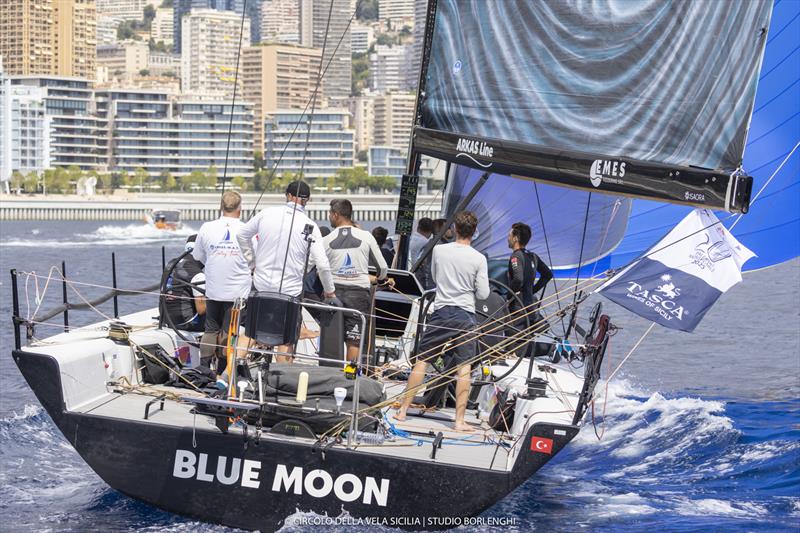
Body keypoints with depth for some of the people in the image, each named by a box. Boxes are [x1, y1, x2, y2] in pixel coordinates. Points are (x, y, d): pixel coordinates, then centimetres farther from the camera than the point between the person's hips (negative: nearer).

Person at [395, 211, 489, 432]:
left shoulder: (439, 250, -2)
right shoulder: (479, 259, -7)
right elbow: (483, 294, -4)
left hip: (441, 312, 1)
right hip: (465, 316, -1)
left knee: (421, 361, 9)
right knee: (464, 368, 0)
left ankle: (402, 410, 11)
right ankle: (459, 420, -1)